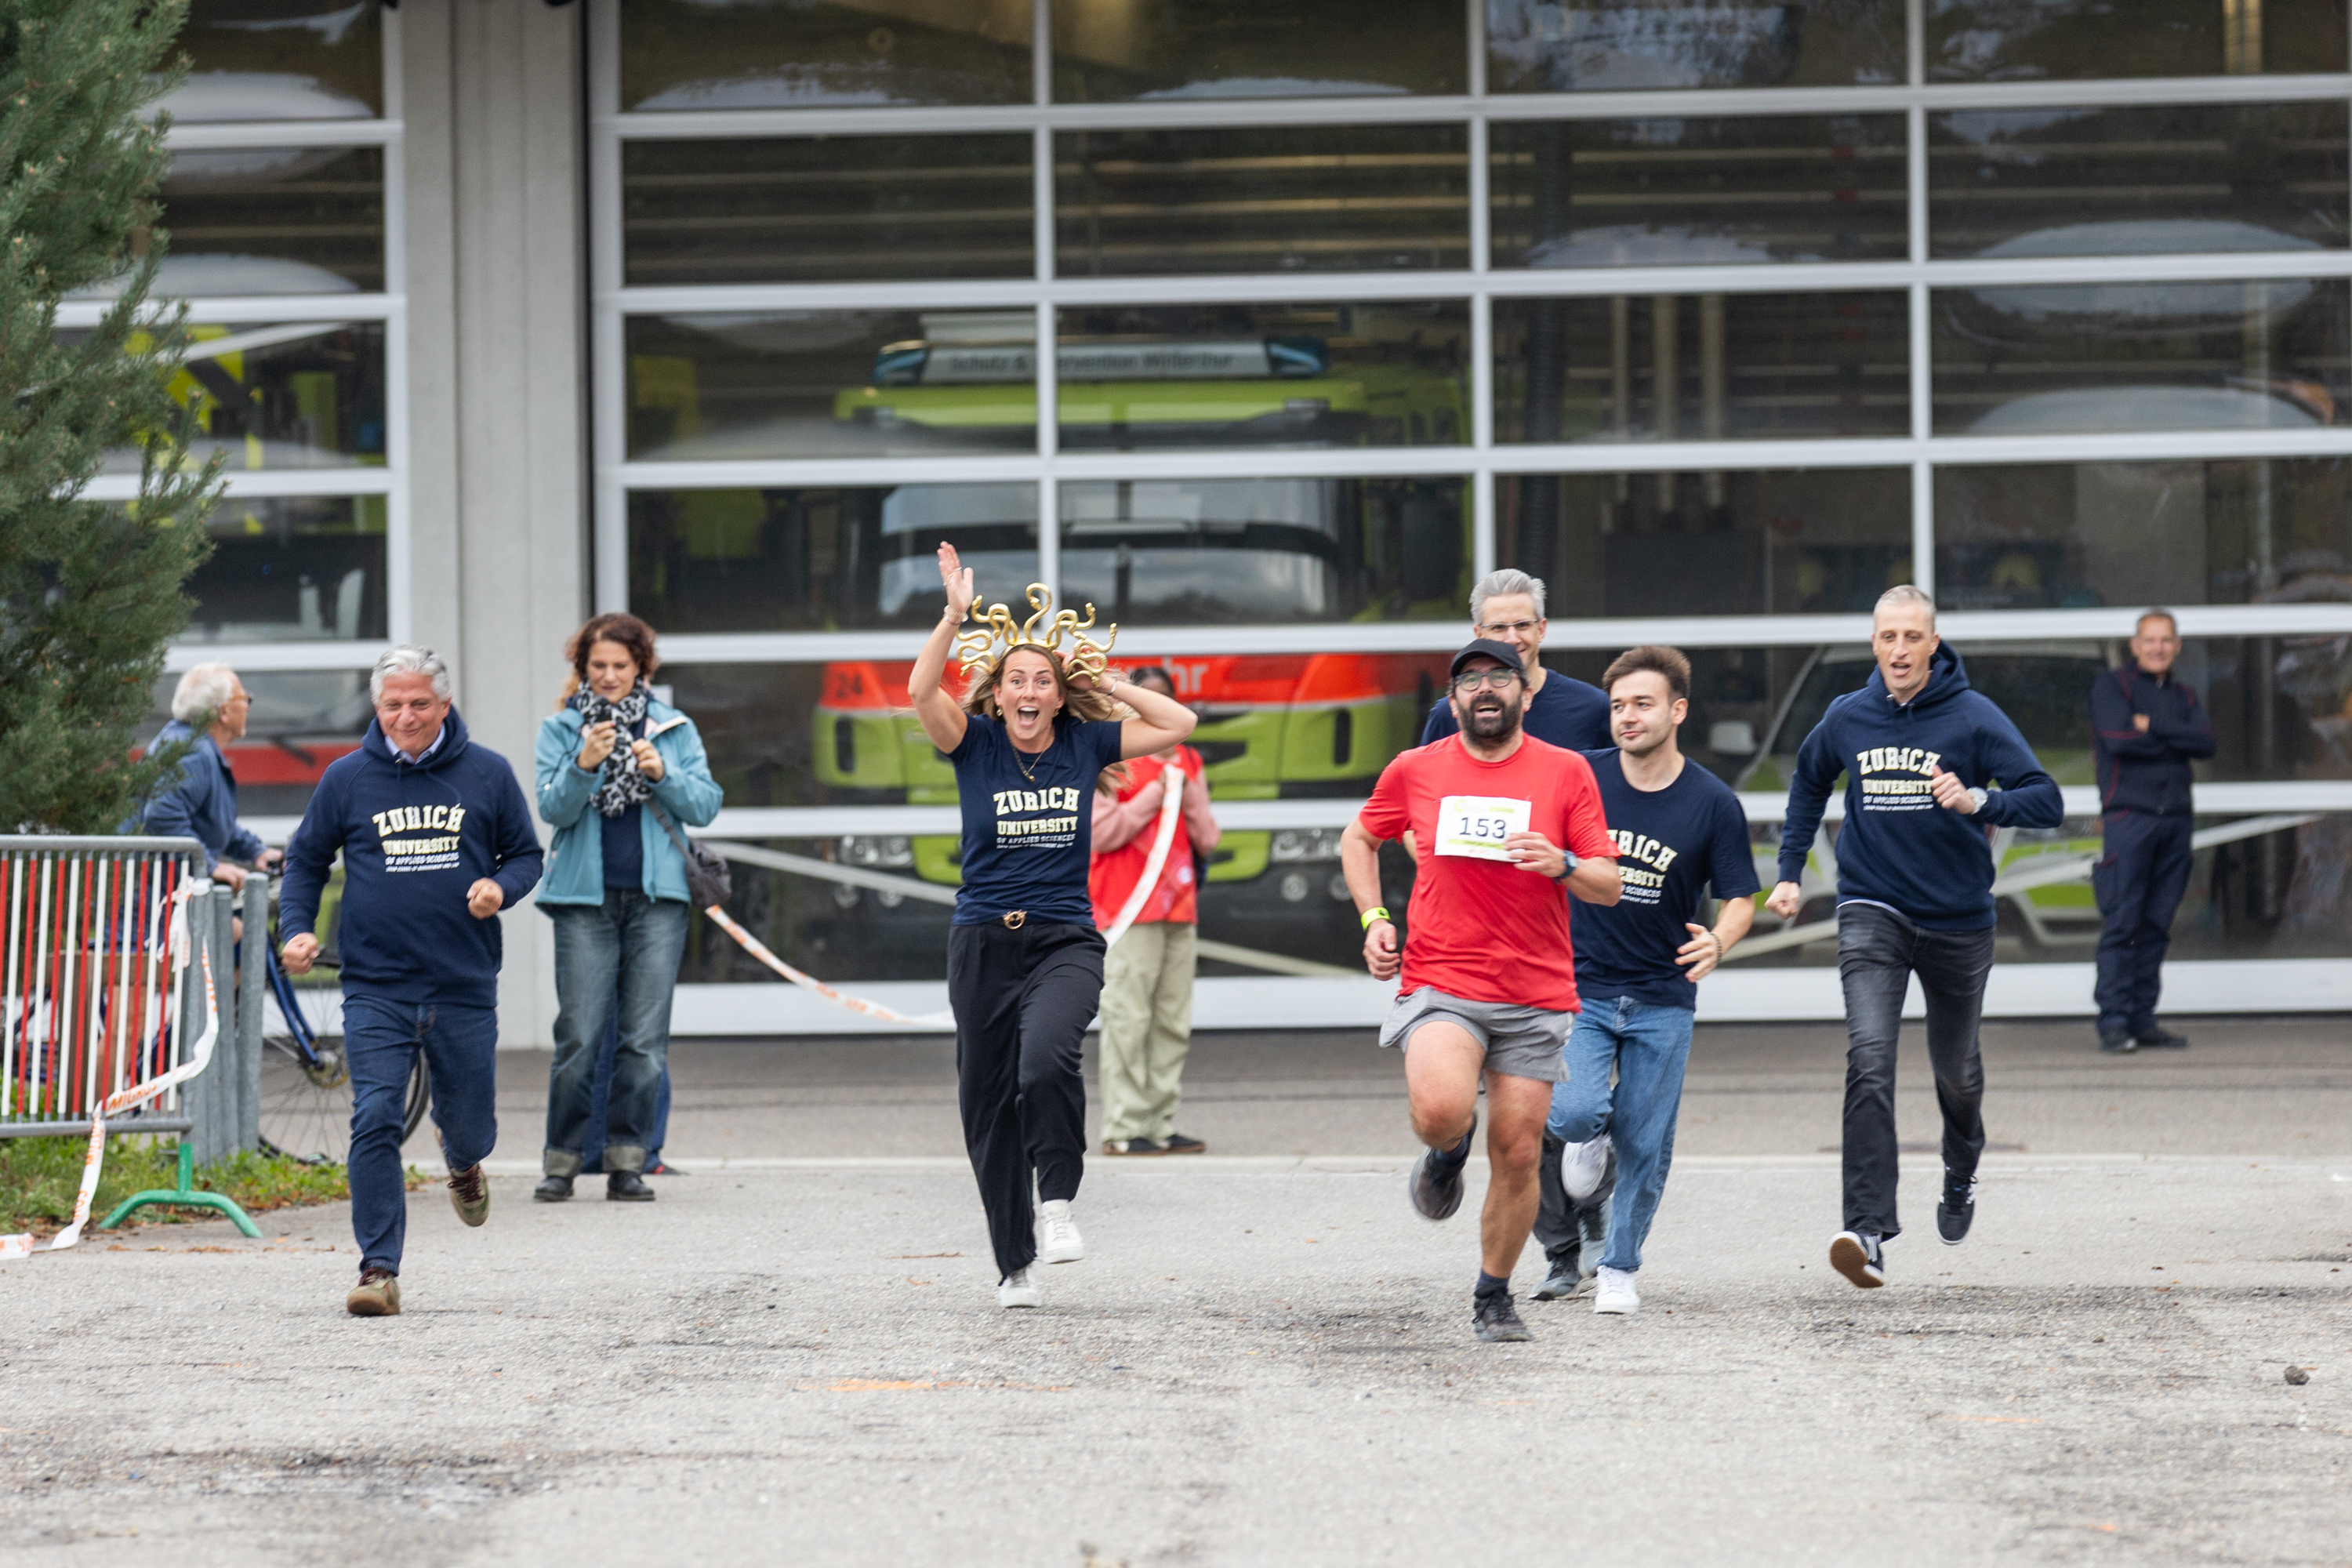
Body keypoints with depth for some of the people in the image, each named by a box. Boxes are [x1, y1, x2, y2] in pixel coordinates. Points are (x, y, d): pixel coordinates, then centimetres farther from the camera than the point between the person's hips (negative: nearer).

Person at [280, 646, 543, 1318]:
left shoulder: (487, 774, 3)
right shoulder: (347, 778, 3)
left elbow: (526, 854, 12)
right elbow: (306, 860, 13)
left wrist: (501, 887, -10)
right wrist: (296, 929, -3)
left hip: (465, 986, 1)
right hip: (376, 990, -1)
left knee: (471, 1126, 11)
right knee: (375, 1124, -13)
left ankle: (462, 1163, 50)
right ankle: (379, 1269, -9)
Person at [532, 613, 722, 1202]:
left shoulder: (674, 728, 11)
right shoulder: (559, 730, 8)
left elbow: (705, 806, 4)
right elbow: (553, 808, -4)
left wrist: (663, 774, -13)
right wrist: (584, 766, -21)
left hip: (657, 895, 1)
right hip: (585, 898, -1)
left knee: (645, 1039, -1)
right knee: (579, 1037, -5)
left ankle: (627, 1160, 4)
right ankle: (562, 1160, 3)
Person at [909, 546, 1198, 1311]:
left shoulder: (1085, 744, 4)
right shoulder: (975, 743, 0)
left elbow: (1179, 724, 4)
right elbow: (922, 693, -17)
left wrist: (1108, 683, 2)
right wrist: (955, 617, -25)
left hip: (1065, 940, -1)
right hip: (984, 940, 1)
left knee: (1046, 1058, -31)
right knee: (988, 1103, 4)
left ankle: (1056, 1203, -15)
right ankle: (1014, 1265, 17)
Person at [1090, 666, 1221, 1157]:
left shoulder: (1188, 762, 17)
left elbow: (1207, 839, 13)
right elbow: (1104, 831, -11)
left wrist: (1187, 794, -2)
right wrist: (1155, 794, -12)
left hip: (1178, 908, 6)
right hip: (1128, 911, -6)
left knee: (1173, 1023, 5)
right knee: (1128, 1018, -9)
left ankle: (1162, 1125, 8)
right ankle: (1123, 1129, -8)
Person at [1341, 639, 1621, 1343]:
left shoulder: (1565, 771, 2)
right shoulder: (1415, 771, 4)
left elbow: (1609, 887, 1)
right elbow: (1358, 840, 22)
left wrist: (1563, 864, -20)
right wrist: (1374, 919, 6)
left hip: (1536, 995, 1)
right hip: (1439, 986, -1)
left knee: (1518, 1154, 0)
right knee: (1440, 1112, -27)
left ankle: (1493, 1296, 20)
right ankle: (1450, 1150, 11)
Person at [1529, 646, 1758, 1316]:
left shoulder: (1713, 803, -7)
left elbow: (1740, 898, -3)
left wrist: (1718, 941, -22)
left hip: (1663, 998, 0)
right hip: (1579, 986, 0)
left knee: (1645, 1143, 2)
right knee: (1574, 1114, -19)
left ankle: (1621, 1268, 22)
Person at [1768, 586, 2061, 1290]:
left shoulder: (1974, 717, -9)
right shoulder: (1847, 718, 1)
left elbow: (2047, 802, -14)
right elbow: (1809, 782, 22)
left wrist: (1978, 801, -32)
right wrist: (1789, 872, 15)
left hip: (1958, 919, 0)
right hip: (1873, 914, 0)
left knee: (1956, 1067, 18)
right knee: (1870, 1057, -20)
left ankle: (1960, 1174, 51)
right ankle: (1869, 1231, -27)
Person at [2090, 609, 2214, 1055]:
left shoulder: (2183, 697, 19)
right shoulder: (2111, 687, 4)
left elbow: (2205, 742, 0)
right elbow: (2119, 739, -13)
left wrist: (2152, 726, -9)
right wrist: (2175, 740, -3)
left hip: (2176, 817, 5)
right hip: (2128, 815, -5)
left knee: (2156, 926, 4)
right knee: (2121, 923, -10)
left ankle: (2143, 1021, 7)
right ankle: (2113, 1022, -12)